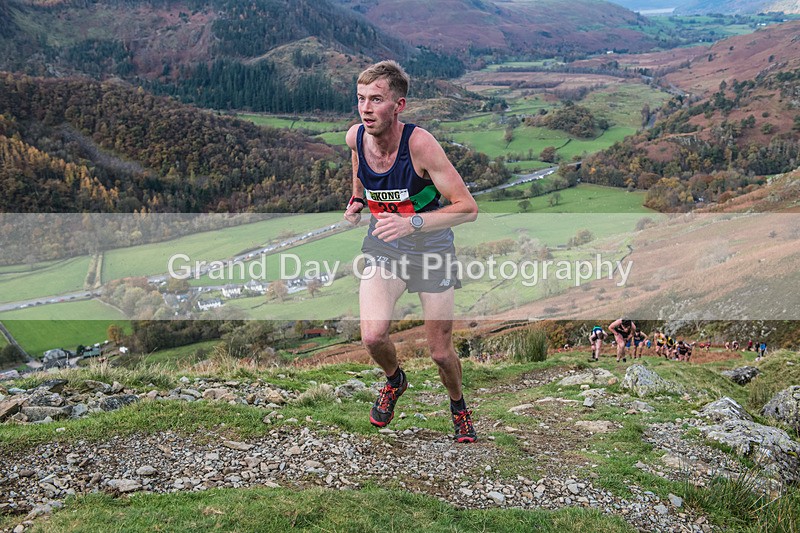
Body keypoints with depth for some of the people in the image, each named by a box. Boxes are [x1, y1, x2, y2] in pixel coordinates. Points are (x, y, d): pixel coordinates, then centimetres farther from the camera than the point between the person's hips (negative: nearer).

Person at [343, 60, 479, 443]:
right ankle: (394, 380, 19)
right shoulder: (355, 136, -11)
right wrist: (357, 202, 4)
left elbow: (468, 208, -26)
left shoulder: (420, 143, -26)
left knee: (440, 352, 4)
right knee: (373, 336, -17)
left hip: (431, 244, -3)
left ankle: (458, 406, 37)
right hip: (381, 243, 3)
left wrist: (412, 223, -38)